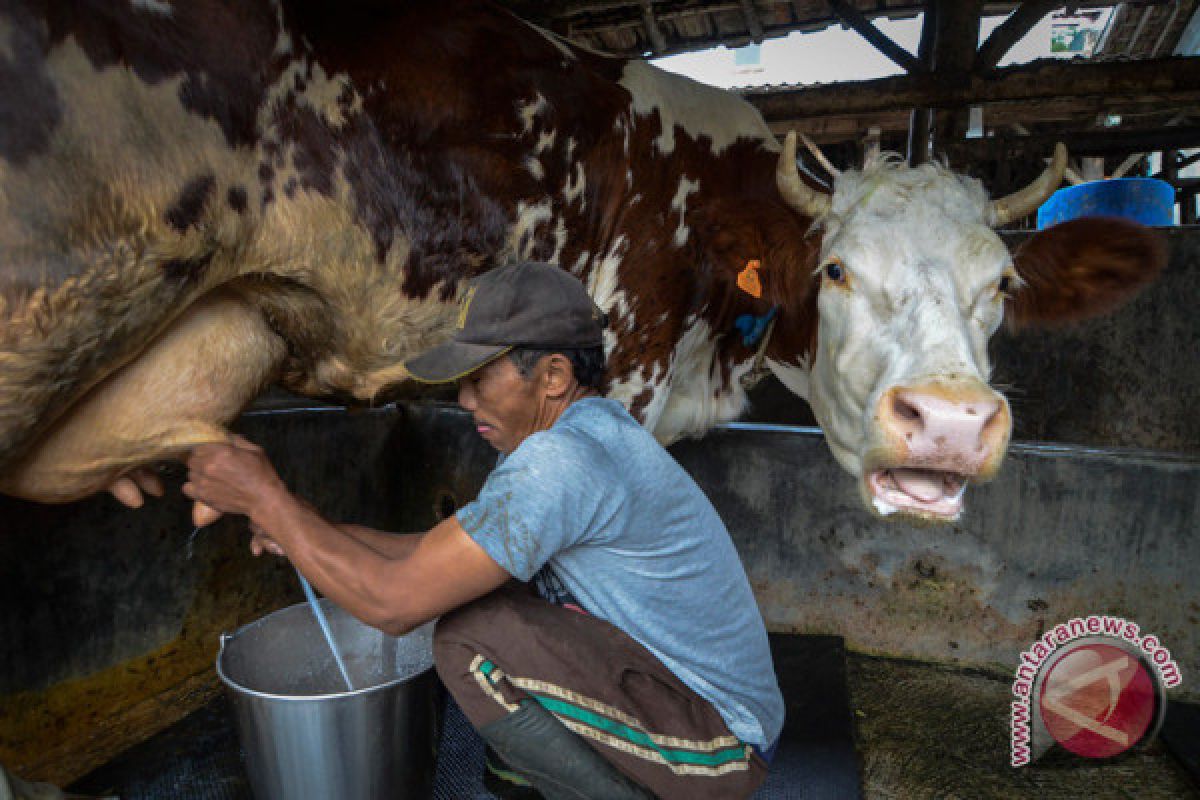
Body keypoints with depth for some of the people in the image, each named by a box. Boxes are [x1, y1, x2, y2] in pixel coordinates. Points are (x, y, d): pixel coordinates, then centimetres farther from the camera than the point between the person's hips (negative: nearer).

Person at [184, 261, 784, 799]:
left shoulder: (563, 459, -28)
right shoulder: (598, 432, 3)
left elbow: (393, 601, -25)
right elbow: (452, 551, 9)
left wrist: (265, 498, -13)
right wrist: (315, 532, 5)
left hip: (716, 748, -9)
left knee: (473, 637, -22)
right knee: (472, 580, 8)